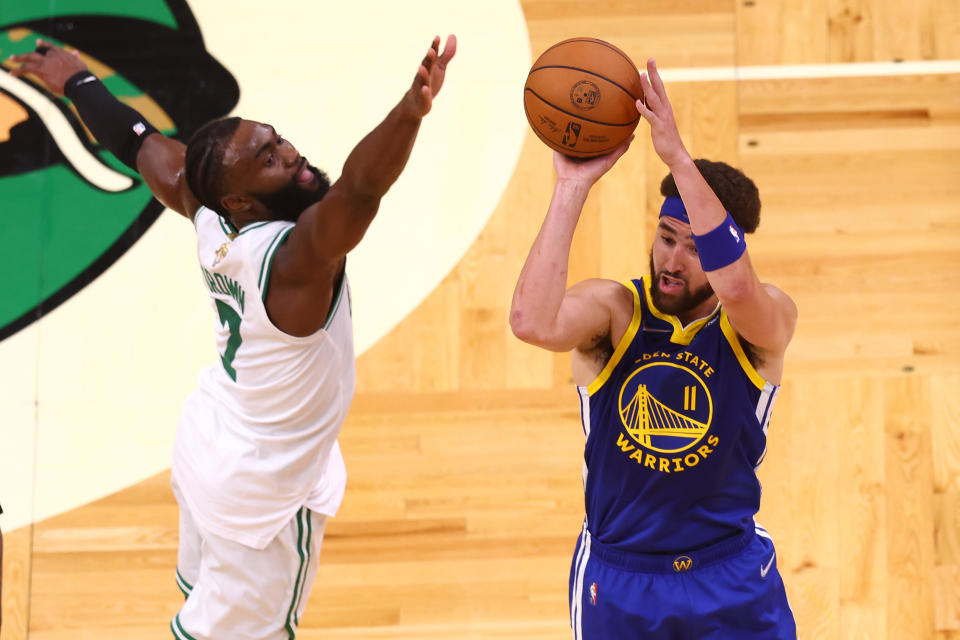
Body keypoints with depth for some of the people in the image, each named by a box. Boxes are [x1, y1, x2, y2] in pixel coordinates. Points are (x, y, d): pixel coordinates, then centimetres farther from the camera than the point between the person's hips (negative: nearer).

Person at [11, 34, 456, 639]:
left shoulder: (212, 218, -14)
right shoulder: (298, 255, -35)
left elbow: (143, 143, 3)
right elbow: (359, 189, -56)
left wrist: (78, 82, 19)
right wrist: (411, 112, -73)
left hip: (207, 445, 8)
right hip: (263, 490, -8)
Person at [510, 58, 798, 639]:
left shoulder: (767, 320, -14)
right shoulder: (613, 309, -13)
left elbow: (735, 287, -39)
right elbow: (532, 323, -35)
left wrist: (679, 157, -42)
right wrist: (573, 186, -34)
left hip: (732, 577, 0)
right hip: (618, 577, 0)